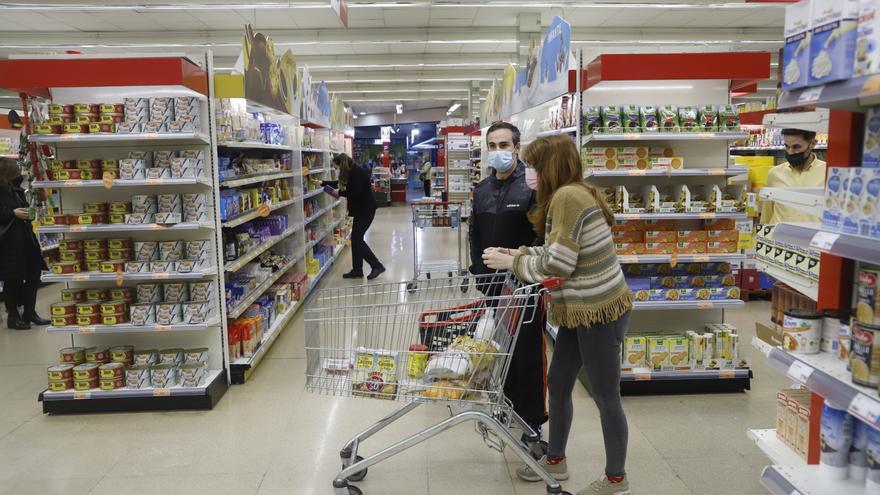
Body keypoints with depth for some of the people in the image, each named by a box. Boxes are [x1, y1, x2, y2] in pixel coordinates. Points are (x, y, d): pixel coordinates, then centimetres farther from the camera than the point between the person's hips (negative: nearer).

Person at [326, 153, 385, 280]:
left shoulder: (357, 173, -20)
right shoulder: (352, 172, 10)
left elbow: (355, 193, -27)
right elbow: (341, 184, 26)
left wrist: (340, 192, -13)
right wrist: (323, 183, 27)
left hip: (366, 210, -10)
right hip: (361, 209, 10)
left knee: (357, 239, -9)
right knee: (356, 239, 10)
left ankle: (377, 266, -5)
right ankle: (357, 270, 16)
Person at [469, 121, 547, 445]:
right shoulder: (482, 190, 9)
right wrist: (478, 269, 8)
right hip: (492, 283, 6)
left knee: (528, 351, 3)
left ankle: (532, 419, 16)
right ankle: (509, 404, 34)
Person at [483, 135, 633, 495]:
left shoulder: (567, 196, -20)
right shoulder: (572, 194, 11)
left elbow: (558, 264, -22)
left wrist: (511, 262, -10)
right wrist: (518, 254, 5)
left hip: (599, 310, -10)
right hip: (582, 308, 10)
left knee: (605, 397, 5)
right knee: (557, 384, 18)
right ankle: (555, 460, 36)